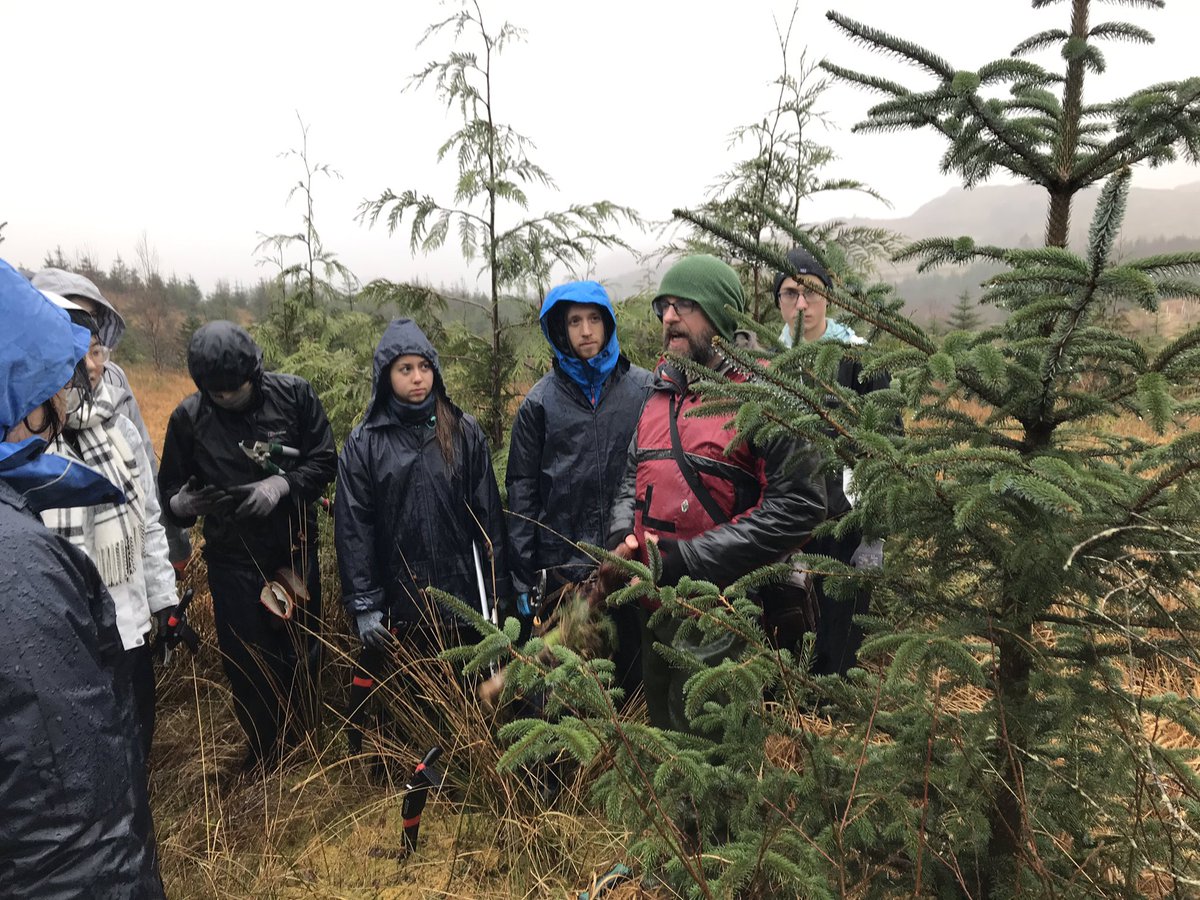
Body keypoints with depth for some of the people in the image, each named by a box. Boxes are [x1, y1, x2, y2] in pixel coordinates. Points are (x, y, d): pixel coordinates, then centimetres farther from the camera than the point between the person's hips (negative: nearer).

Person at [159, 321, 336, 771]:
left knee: (303, 650, 14)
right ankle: (265, 750, 32)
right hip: (233, 559, 0)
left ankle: (301, 742, 39)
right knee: (246, 662, 8)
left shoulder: (294, 394, -10)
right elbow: (169, 490, -1)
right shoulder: (188, 417, -8)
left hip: (295, 549, 0)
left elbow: (325, 461, -6)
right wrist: (182, 503, -24)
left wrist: (281, 485, -23)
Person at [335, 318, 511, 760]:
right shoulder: (364, 442, -1)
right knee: (409, 688, 12)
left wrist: (497, 585, 1)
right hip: (398, 594, 0)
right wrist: (363, 604, -6)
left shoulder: (463, 431, 1)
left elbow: (488, 511, 2)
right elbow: (353, 526, -2)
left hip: (461, 589, 1)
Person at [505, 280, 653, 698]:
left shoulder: (645, 389, 1)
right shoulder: (541, 401, 2)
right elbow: (521, 490, 2)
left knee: (636, 671, 14)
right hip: (562, 565, 0)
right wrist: (522, 576, 0)